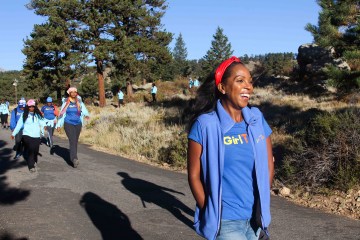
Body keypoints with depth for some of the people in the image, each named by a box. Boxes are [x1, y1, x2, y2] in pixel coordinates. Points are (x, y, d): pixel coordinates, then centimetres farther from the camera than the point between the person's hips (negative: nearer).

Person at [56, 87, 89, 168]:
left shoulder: (79, 102, 5)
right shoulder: (66, 103, -1)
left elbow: (84, 109, -8)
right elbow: (62, 114, 4)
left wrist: (86, 115, -31)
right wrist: (58, 125, 5)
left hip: (78, 124, 3)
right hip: (68, 124, -3)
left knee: (75, 141, 10)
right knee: (72, 140, -16)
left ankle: (73, 157, 25)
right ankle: (74, 158, -25)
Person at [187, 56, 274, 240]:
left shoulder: (257, 118, 2)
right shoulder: (205, 125, -11)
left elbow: (268, 164, 10)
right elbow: (194, 175, -6)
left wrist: (262, 203, 5)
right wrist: (211, 216, -9)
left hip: (255, 219, 5)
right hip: (225, 222, -5)